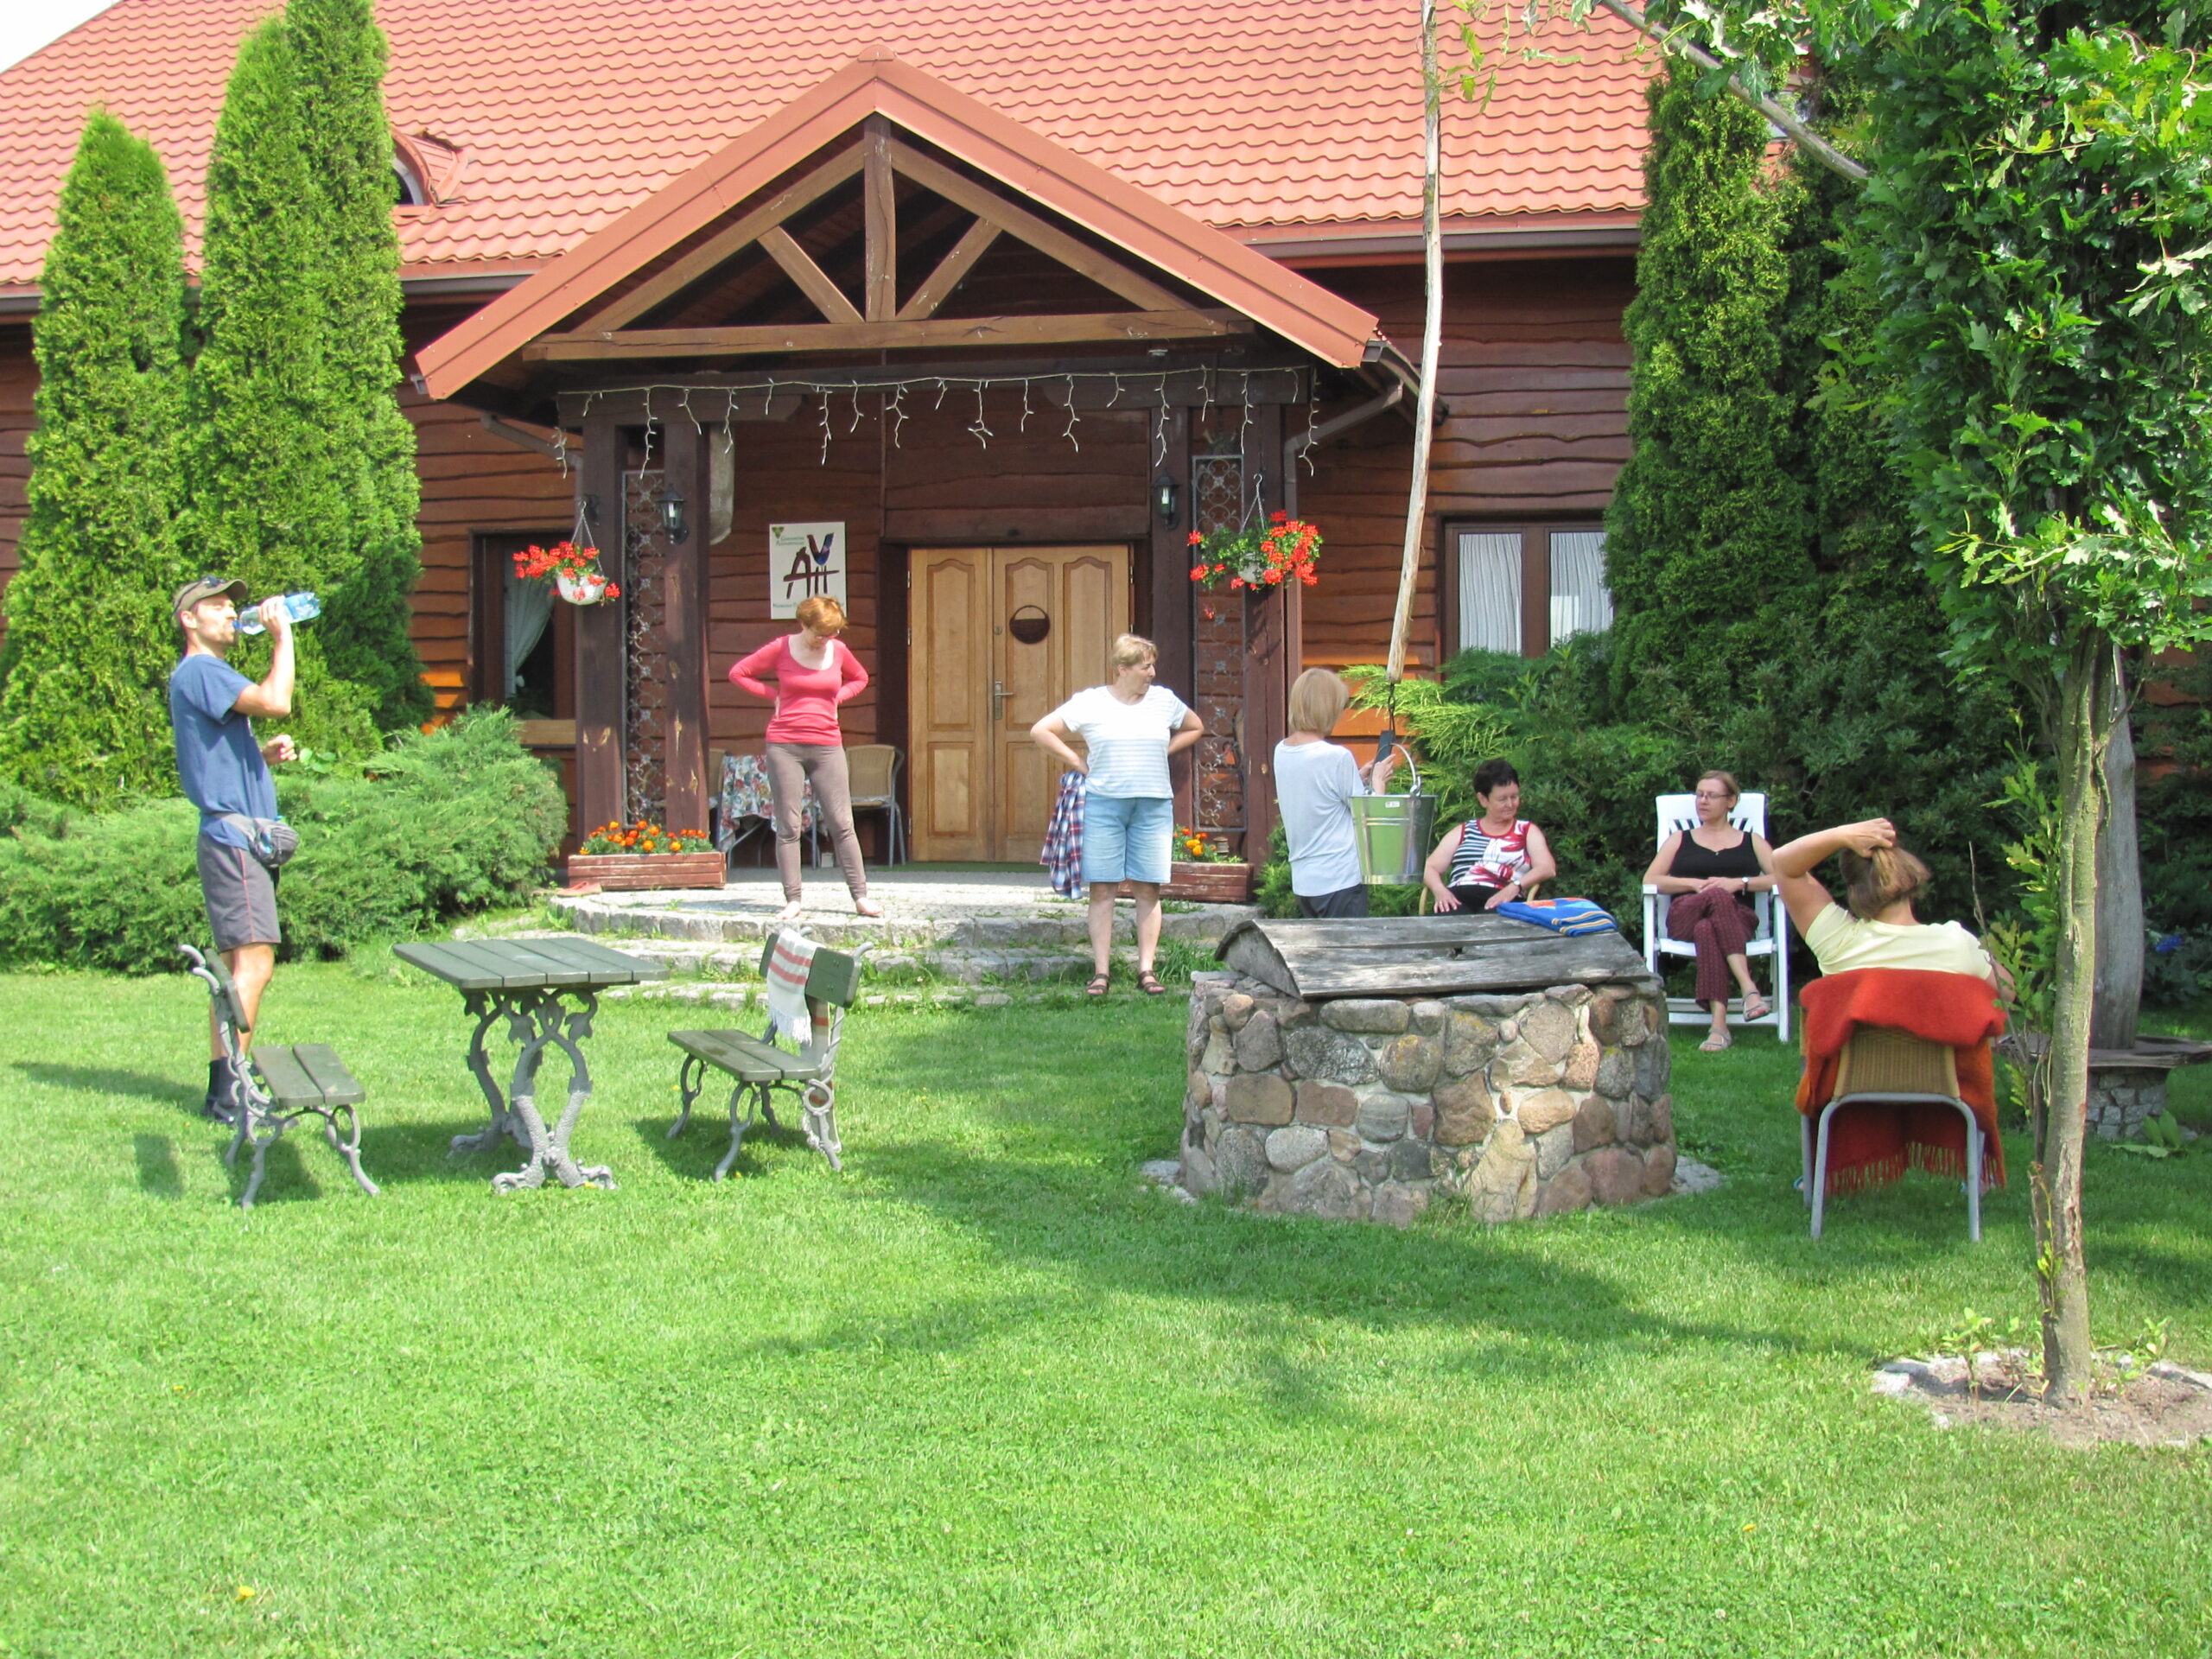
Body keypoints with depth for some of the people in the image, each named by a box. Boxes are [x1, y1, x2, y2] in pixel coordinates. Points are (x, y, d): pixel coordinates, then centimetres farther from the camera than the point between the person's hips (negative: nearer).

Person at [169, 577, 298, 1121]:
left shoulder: (211, 676, 24)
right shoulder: (198, 672, -9)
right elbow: (276, 702, -24)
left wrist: (268, 753, 10)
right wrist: (282, 634, -13)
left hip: (243, 839, 11)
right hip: (232, 835, -11)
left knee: (239, 968, 10)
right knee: (254, 964, -15)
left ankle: (223, 1087, 13)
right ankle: (228, 1094, -16)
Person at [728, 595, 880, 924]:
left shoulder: (839, 651, 7)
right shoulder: (781, 648, 0)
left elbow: (859, 679, 26)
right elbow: (738, 673, 8)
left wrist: (837, 697, 8)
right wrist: (774, 695, 0)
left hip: (827, 746, 2)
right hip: (785, 745, -2)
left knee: (842, 823, -1)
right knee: (788, 826, -1)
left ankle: (861, 896, 1)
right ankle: (792, 900, 3)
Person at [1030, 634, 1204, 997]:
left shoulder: (1165, 700, 9)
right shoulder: (1089, 703, 1)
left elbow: (1194, 729, 25)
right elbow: (1040, 731, 3)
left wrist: (1164, 751, 11)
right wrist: (1075, 761, -2)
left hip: (1153, 806, 2)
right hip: (1103, 804, -2)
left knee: (1148, 887, 0)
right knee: (1102, 887, -2)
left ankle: (1146, 970, 5)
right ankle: (1101, 972, 1)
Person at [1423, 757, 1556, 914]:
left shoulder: (1528, 831, 22)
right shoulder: (1462, 831, 26)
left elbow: (1547, 869, 5)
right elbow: (1429, 868, 17)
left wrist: (1515, 887, -15)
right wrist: (1440, 890, -8)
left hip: (1501, 901, -1)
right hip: (1458, 897, 1)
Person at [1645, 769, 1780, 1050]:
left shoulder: (1751, 842, 26)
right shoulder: (1680, 840, 28)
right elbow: (1650, 880, 13)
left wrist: (1739, 883, -8)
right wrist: (1695, 884, -3)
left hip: (1738, 919, 0)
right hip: (1684, 918, 0)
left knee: (1707, 929, -40)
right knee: (1717, 897, -38)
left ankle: (1719, 1025, -54)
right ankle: (1748, 989, -51)